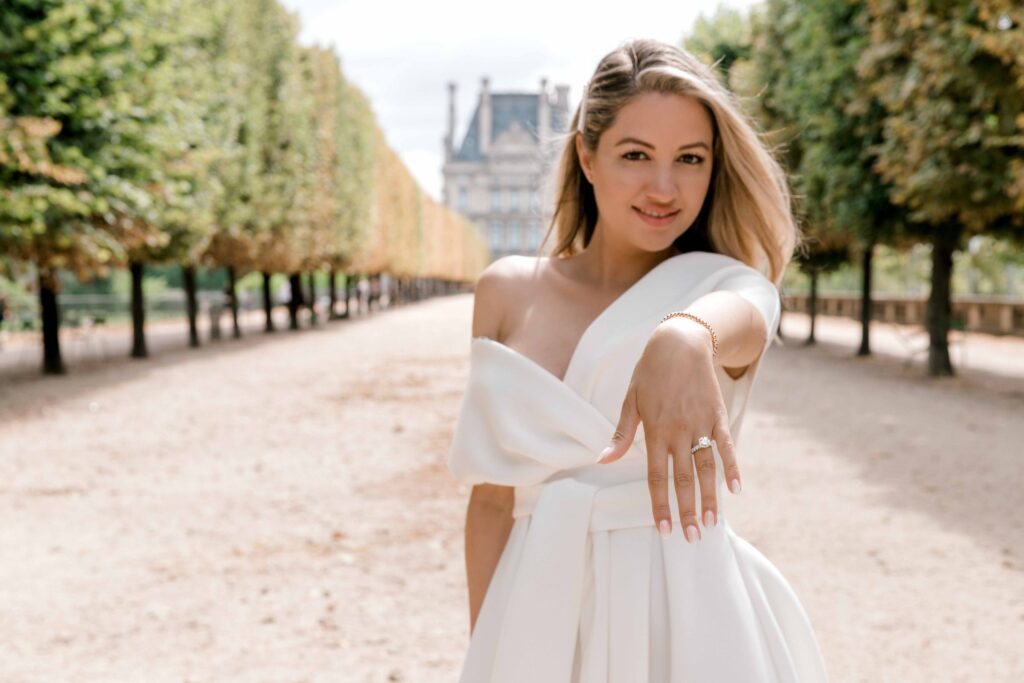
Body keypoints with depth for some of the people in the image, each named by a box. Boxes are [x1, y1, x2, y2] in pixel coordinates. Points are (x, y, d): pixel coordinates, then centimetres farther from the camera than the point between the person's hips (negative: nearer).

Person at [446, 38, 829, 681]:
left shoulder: (729, 283, -6)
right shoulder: (507, 292, 0)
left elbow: (740, 312, -31)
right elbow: (492, 497, 2)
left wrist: (685, 339, -53)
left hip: (684, 615, -1)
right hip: (537, 620, 2)